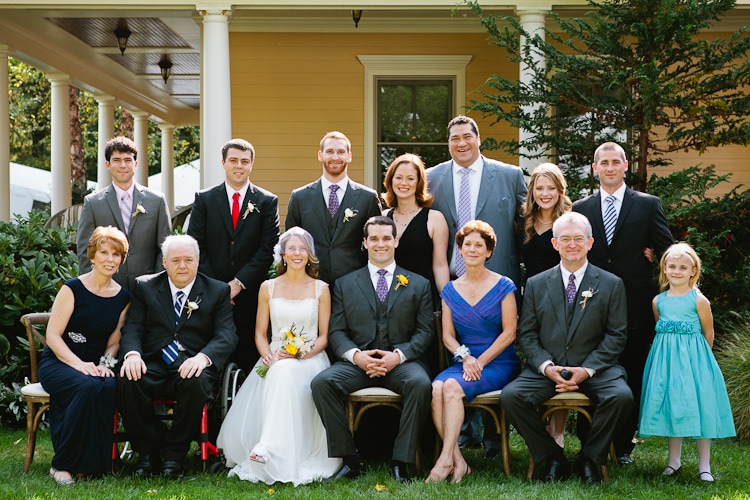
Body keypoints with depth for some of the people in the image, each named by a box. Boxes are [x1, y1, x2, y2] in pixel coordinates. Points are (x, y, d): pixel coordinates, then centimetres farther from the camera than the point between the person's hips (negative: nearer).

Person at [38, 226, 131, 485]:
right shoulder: (73, 289, -5)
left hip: (96, 365, 3)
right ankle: (62, 464, -22)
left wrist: (105, 364, -11)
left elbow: (114, 341, 11)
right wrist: (78, 364, -23)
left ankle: (91, 463, -21)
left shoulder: (123, 297, 8)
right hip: (58, 363, -3)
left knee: (109, 387, -33)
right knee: (86, 386, -36)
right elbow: (52, 335, -9)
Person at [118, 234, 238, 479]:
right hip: (153, 365, 1)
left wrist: (203, 357, -24)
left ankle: (174, 452, -13)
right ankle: (148, 449, -9)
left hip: (191, 366, -1)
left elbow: (227, 335, -2)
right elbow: (133, 327, 5)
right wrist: (132, 354, -20)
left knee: (197, 382, -36)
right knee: (127, 381, -32)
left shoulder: (218, 291, 10)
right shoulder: (145, 287, 14)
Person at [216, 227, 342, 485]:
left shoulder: (320, 289, 9)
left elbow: (324, 336, 6)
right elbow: (260, 333, 13)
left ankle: (268, 446, -48)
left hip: (310, 359, -2)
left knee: (285, 372, -36)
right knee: (280, 371, -35)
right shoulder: (268, 288, 13)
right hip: (275, 359, 2)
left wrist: (303, 354, -13)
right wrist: (268, 355, -9)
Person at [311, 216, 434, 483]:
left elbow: (425, 332, 5)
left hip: (401, 361, -1)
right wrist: (356, 355, -13)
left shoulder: (418, 285, 14)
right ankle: (348, 459, -19)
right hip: (357, 361, 1)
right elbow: (336, 332, 8)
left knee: (420, 383, -35)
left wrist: (398, 355, -13)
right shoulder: (344, 285, 16)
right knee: (321, 382, -27)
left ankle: (401, 461, -24)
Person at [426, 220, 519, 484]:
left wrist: (480, 361, -12)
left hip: (499, 363, -4)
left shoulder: (503, 286, 1)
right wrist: (464, 357, -11)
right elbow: (448, 335, 9)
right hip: (463, 361, 4)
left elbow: (509, 332, -4)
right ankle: (458, 461, -26)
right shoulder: (450, 290, 12)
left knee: (452, 387, -31)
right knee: (435, 388, -29)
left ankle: (446, 459, -26)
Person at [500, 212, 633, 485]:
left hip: (594, 368, -1)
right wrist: (547, 367, -12)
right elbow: (526, 334, 6)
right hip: (546, 368, 1)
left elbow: (616, 335, 1)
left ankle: (589, 457, -6)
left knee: (621, 396, -31)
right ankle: (553, 457, -5)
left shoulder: (611, 284, 5)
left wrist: (587, 370, -12)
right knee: (510, 396, -24)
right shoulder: (536, 284, 9)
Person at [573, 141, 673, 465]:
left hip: (635, 307, -1)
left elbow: (667, 249, 4)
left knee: (631, 379, 3)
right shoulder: (581, 208, 9)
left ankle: (623, 446, 14)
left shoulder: (648, 205, 5)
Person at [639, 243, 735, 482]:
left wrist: (694, 353, 8)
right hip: (665, 359, 4)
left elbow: (708, 334, 2)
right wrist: (669, 350, 11)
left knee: (698, 407, -2)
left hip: (693, 358, -4)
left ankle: (704, 465, 6)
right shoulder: (658, 301, 5)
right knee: (671, 407, 7)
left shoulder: (699, 300, -6)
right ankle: (674, 461, 18)